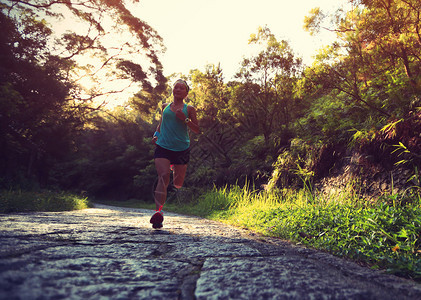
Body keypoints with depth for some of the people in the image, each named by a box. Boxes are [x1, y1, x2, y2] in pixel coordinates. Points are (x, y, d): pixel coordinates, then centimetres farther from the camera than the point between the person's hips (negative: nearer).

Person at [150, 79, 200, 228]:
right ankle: (158, 212, -26)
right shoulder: (165, 107, 15)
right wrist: (156, 134, 9)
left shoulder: (189, 109, 8)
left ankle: (175, 167, 46)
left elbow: (197, 130, 4)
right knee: (163, 177, -21)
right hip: (163, 147, 1)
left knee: (178, 184, 8)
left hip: (181, 149, 0)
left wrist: (185, 119, -10)